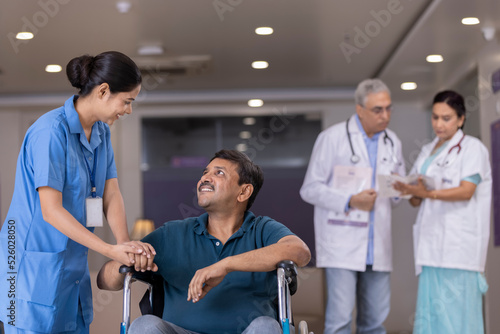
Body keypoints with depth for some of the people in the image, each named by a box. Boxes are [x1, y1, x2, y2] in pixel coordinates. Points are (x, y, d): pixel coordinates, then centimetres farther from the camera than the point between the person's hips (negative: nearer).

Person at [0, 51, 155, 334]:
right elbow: (51, 210, -22)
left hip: (74, 265, 8)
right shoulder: (51, 131, -19)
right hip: (36, 265, -8)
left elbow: (112, 195, 3)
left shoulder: (101, 132, 8)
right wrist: (111, 250, -25)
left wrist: (126, 245, -14)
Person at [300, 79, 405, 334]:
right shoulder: (333, 138, -3)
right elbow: (310, 189, -4)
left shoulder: (392, 142, 14)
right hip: (341, 243, -5)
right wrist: (350, 201, -17)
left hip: (377, 246, 5)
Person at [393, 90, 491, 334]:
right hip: (432, 242, 6)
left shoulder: (472, 148, 1)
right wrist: (411, 192, -6)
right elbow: (416, 201, 17)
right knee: (429, 312, 2)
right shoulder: (427, 151, 21)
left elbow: (466, 191, -12)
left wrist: (429, 193, -25)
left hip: (459, 245, -6)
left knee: (456, 313, -9)